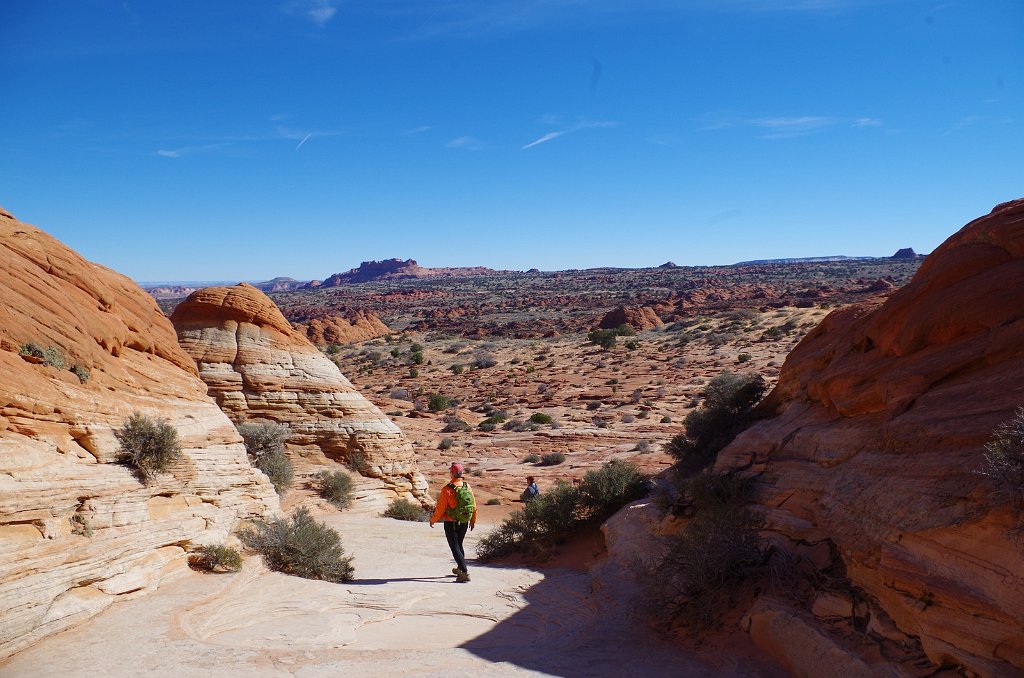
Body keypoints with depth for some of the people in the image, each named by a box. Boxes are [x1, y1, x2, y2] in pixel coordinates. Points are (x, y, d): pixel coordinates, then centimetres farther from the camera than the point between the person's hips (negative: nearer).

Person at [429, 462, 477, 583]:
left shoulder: (447, 490, -19)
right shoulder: (467, 487, -4)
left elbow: (440, 509, -15)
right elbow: (473, 506, 3)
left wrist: (433, 520, 2)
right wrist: (473, 520, 18)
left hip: (450, 523, -5)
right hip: (464, 522, 5)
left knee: (455, 548, -2)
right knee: (459, 545, 24)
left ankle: (465, 573, -11)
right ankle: (460, 568, 39)